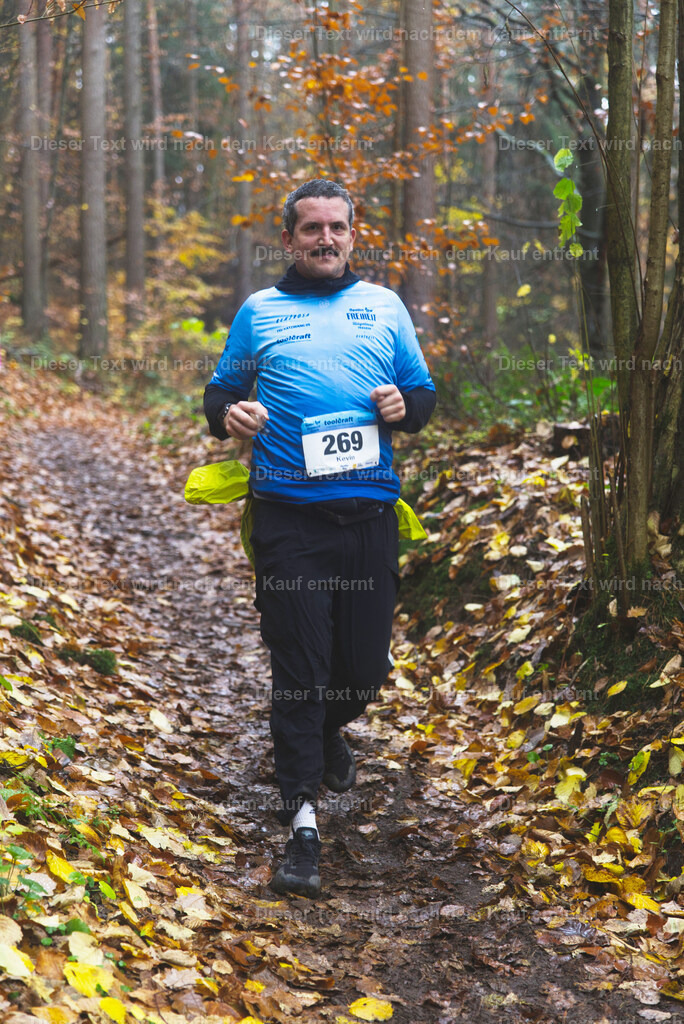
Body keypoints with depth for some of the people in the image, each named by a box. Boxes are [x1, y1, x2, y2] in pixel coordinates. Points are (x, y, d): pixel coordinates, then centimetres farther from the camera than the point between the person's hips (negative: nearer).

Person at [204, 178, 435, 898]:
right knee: (298, 665, -6)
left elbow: (424, 393, 18)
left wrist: (404, 406, -5)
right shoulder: (259, 312, 11)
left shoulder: (385, 307, 14)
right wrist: (228, 414, -8)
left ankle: (328, 731, 42)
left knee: (367, 664, 7)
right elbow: (221, 389, 16)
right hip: (289, 516, -2)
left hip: (370, 511, 2)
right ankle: (302, 825, -2)